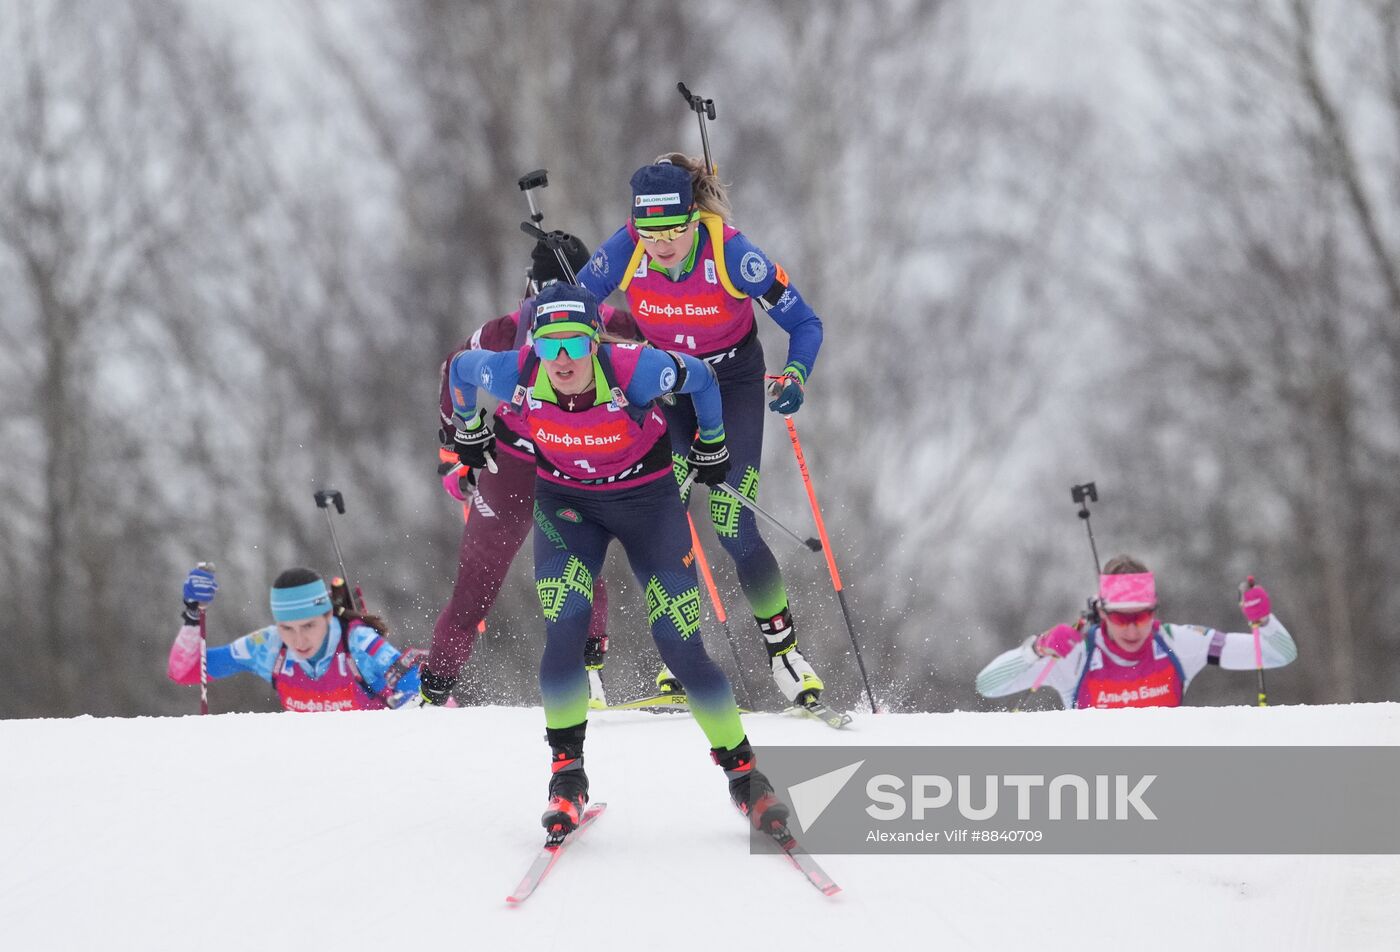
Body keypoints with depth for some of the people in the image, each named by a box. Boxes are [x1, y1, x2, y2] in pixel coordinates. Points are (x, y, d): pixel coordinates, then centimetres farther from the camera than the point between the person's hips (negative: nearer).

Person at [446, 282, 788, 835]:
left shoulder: (635, 372, -32)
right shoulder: (515, 375, -26)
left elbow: (699, 377, -11)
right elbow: (460, 368, -2)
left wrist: (711, 445, 6)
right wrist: (467, 431, 16)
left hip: (647, 498, -2)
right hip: (566, 501, 2)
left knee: (680, 646, -7)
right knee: (563, 632, -19)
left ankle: (742, 771, 9)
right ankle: (567, 775, -4)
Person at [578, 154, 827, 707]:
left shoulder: (731, 253, -29)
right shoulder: (624, 251, -23)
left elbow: (804, 324, -19)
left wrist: (794, 377, -37)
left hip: (734, 381, -2)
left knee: (732, 526, -13)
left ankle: (783, 647, 3)